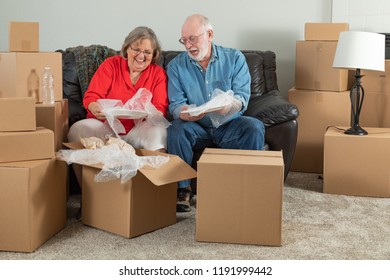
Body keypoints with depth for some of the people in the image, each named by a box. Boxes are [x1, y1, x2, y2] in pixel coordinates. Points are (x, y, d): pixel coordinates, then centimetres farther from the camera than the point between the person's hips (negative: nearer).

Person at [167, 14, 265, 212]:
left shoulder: (234, 58, -1)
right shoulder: (176, 65, 0)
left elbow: (242, 95, -11)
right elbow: (175, 104, -7)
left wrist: (230, 105, -36)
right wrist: (184, 113, -33)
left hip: (229, 125, 0)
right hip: (197, 128, 0)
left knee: (254, 127, -29)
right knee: (176, 129, -31)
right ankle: (182, 189, -20)